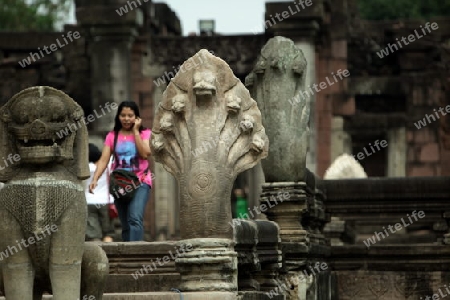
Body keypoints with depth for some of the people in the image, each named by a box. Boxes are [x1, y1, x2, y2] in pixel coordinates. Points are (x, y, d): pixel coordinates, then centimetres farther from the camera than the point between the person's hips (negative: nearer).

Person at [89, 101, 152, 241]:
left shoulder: (144, 133, 2)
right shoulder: (112, 136, 6)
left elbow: (145, 154, -15)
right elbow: (104, 160, -3)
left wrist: (135, 130, -10)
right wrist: (95, 179, -18)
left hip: (140, 182, -3)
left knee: (135, 218, -24)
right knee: (125, 226, 6)